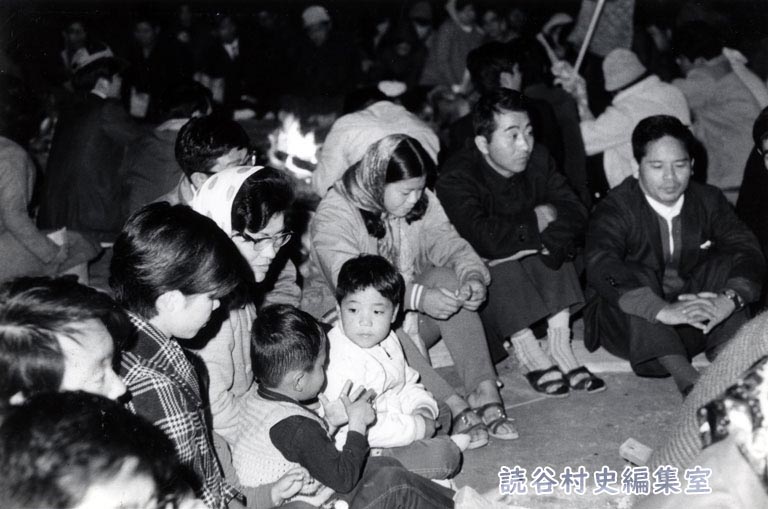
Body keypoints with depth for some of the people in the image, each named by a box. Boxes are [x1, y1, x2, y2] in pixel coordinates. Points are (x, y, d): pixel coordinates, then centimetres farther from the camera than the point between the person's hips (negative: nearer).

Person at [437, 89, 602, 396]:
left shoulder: (539, 160, -2)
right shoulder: (456, 178, -22)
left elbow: (576, 213, -13)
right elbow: (486, 239, -38)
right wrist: (537, 219, -23)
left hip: (531, 262, 5)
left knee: (557, 245, -20)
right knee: (500, 268, -34)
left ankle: (560, 346, -23)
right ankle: (528, 354, -27)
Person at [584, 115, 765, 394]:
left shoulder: (708, 200, 1)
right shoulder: (616, 207, -12)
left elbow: (748, 251, -11)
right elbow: (600, 268, -31)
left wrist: (729, 299, -33)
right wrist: (662, 310, -44)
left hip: (694, 322, 3)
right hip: (633, 324, -3)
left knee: (728, 265, -16)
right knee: (637, 277, -30)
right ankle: (685, 377, -38)